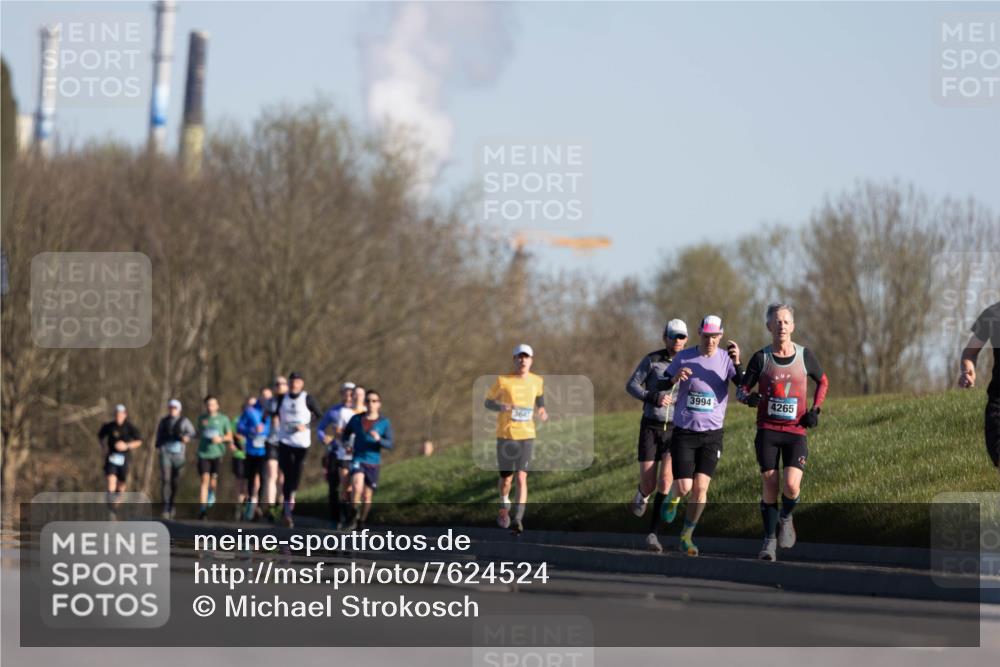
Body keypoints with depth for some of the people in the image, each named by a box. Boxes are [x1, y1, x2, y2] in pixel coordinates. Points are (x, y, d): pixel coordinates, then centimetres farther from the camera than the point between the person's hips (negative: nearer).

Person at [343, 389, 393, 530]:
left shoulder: (384, 423, 0)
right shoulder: (356, 419, 5)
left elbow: (390, 444, -5)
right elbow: (346, 433, 22)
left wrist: (378, 439, -24)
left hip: (373, 464, 1)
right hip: (358, 459, -1)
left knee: (367, 496, 8)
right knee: (357, 486, -27)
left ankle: (361, 522, 28)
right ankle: (354, 516, -9)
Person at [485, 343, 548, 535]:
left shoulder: (537, 381, 5)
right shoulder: (503, 381, -4)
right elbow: (488, 402, 3)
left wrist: (541, 411, 5)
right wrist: (501, 407, -18)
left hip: (526, 435, 1)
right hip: (505, 434, -1)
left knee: (521, 477, -11)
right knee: (506, 478, 5)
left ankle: (518, 520, -10)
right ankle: (504, 505, 37)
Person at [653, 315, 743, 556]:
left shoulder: (726, 359, -3)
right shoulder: (684, 357, -4)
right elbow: (660, 387, 0)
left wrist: (737, 363, -29)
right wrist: (674, 379, -22)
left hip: (712, 434, 1)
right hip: (683, 432, -1)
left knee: (700, 488, -6)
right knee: (684, 488, -7)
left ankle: (687, 536, 12)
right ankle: (673, 497, 31)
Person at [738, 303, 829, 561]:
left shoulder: (804, 356, 4)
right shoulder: (761, 358, 1)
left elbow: (823, 381, 20)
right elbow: (741, 390, 6)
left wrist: (816, 410, 6)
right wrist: (749, 398, -18)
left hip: (796, 431, 0)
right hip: (767, 431, 0)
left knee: (791, 486, -15)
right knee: (769, 486, -5)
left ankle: (786, 518, 17)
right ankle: (770, 540, 9)